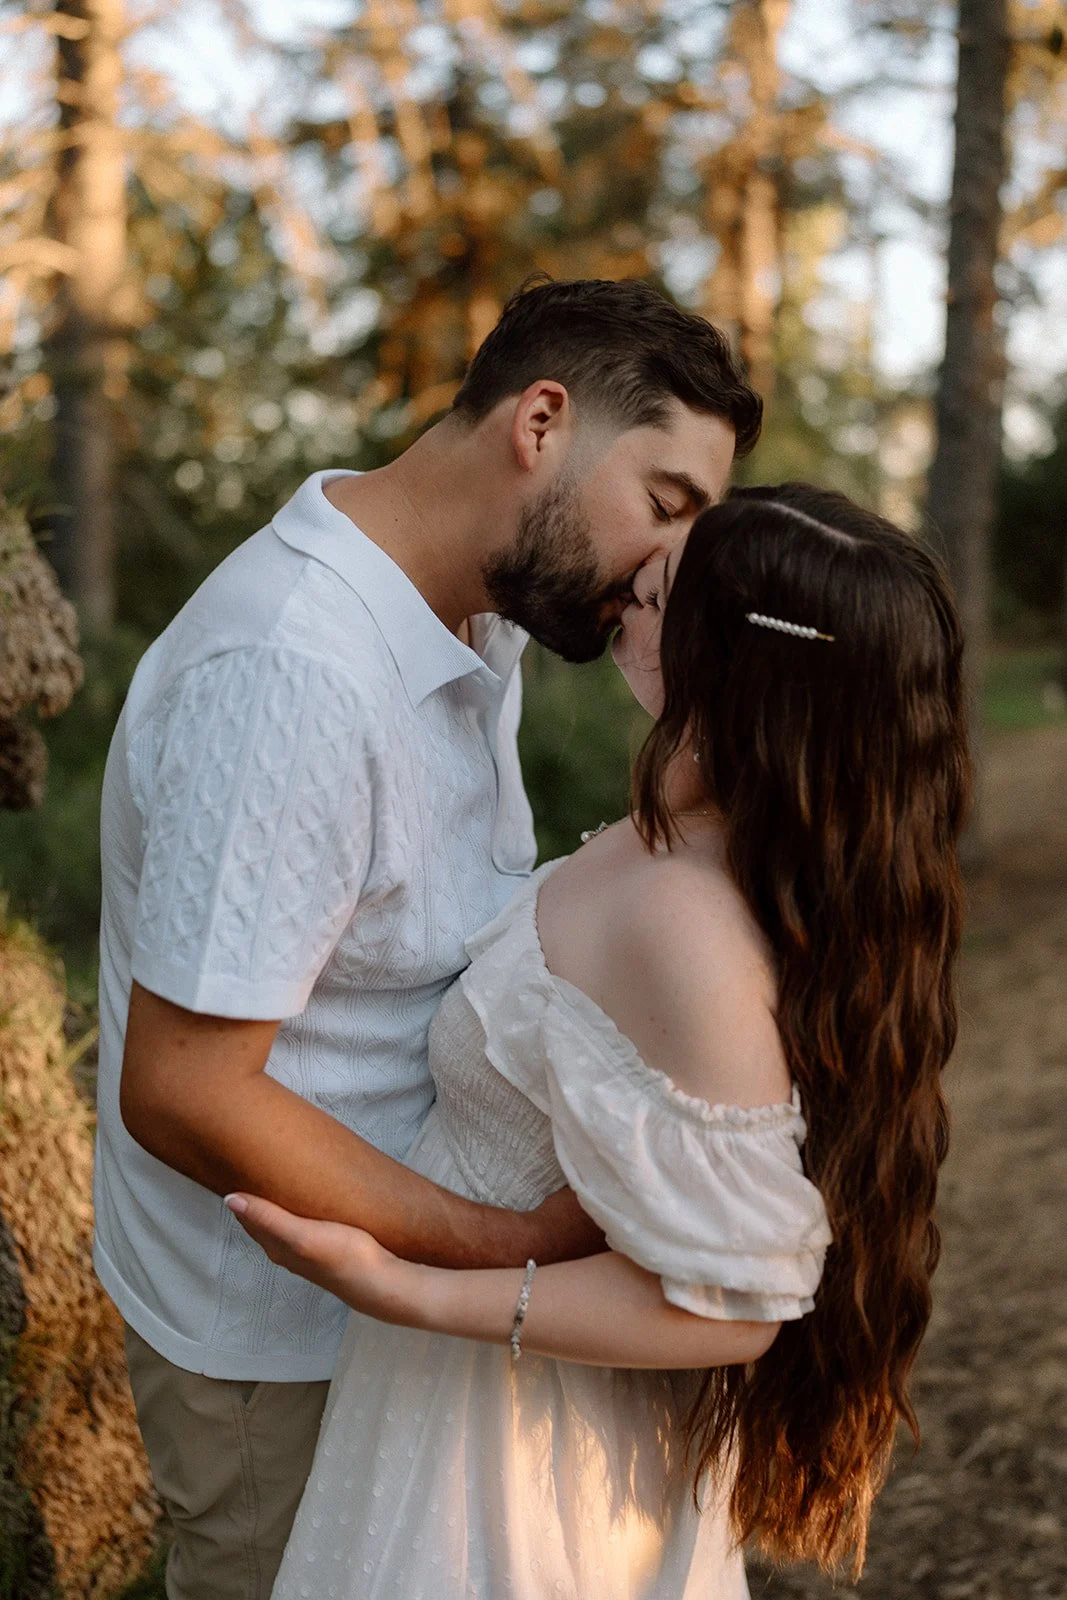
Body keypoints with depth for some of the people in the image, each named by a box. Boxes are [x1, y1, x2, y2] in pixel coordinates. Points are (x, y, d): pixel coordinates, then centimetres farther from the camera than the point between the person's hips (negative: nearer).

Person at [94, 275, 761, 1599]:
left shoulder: (479, 623, 0)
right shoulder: (292, 673, -31)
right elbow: (180, 1091, -30)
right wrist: (523, 1247, -30)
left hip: (413, 1274, 9)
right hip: (279, 1330, -8)